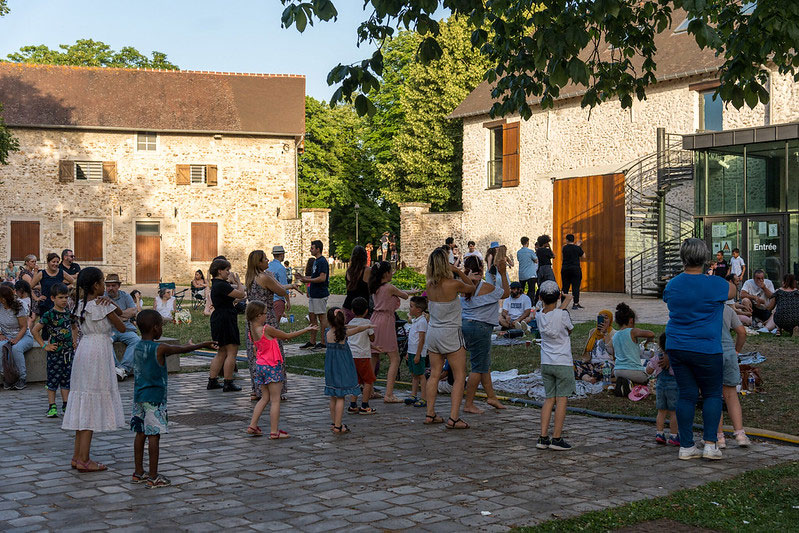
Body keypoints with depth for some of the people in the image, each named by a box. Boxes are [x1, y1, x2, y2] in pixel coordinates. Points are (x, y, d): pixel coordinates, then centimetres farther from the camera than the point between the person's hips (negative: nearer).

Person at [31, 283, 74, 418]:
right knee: (53, 378, -1)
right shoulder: (49, 314, -10)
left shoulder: (68, 313, 7)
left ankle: (66, 405, 18)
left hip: (68, 351, 6)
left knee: (67, 378, 10)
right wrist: (44, 346, -10)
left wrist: (74, 340, 13)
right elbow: (35, 330, -10)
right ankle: (52, 407, 5)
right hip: (55, 352, -6)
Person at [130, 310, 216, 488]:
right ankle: (153, 477, 0)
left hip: (139, 397, 8)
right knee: (154, 435, -3)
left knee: (141, 434, 13)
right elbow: (183, 349, -5)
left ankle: (138, 473, 21)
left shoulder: (138, 347, 7)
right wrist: (203, 345, 8)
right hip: (154, 399, -8)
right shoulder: (160, 349, -16)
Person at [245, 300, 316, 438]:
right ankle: (274, 432, 2)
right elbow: (288, 336, -9)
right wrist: (306, 329, 0)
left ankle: (252, 426, 16)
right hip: (272, 367, -8)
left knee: (265, 398, 18)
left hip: (260, 366, 8)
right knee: (275, 400, 0)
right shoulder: (266, 329, -18)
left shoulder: (252, 330, 4)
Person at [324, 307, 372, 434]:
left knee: (333, 397, 16)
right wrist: (368, 326, 20)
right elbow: (358, 329, 3)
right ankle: (337, 426, -2)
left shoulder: (327, 333, -4)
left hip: (331, 370, 5)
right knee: (340, 398, -1)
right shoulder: (344, 333, -15)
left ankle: (334, 422, 27)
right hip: (342, 369, -5)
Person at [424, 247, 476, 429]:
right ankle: (453, 418, -4)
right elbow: (472, 287, 1)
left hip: (432, 331, 6)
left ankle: (430, 414, 17)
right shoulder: (453, 284, -18)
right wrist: (457, 271, 1)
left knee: (434, 374, 14)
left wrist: (454, 272, 13)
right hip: (450, 333, -6)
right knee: (460, 377, 2)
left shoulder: (430, 284, -2)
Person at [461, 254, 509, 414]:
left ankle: (491, 396, 28)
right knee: (478, 367, 0)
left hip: (465, 324, 8)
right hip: (480, 327, -8)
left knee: (485, 364, 19)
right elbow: (506, 293, 0)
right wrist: (503, 273, 4)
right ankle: (468, 404, 4)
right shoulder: (486, 287, -16)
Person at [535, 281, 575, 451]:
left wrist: (566, 301, 32)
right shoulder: (562, 315, -14)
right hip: (562, 363, -5)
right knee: (561, 399, 1)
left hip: (545, 363, 5)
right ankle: (557, 438, 0)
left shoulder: (540, 316, 1)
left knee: (549, 399, 11)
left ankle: (543, 437, 7)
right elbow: (570, 330, 5)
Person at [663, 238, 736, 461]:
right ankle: (710, 444, 3)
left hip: (676, 348, 4)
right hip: (705, 349, -4)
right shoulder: (714, 285, -11)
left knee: (686, 395, 8)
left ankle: (686, 446, 10)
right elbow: (732, 291, 10)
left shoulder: (672, 284, 2)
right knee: (712, 394, 9)